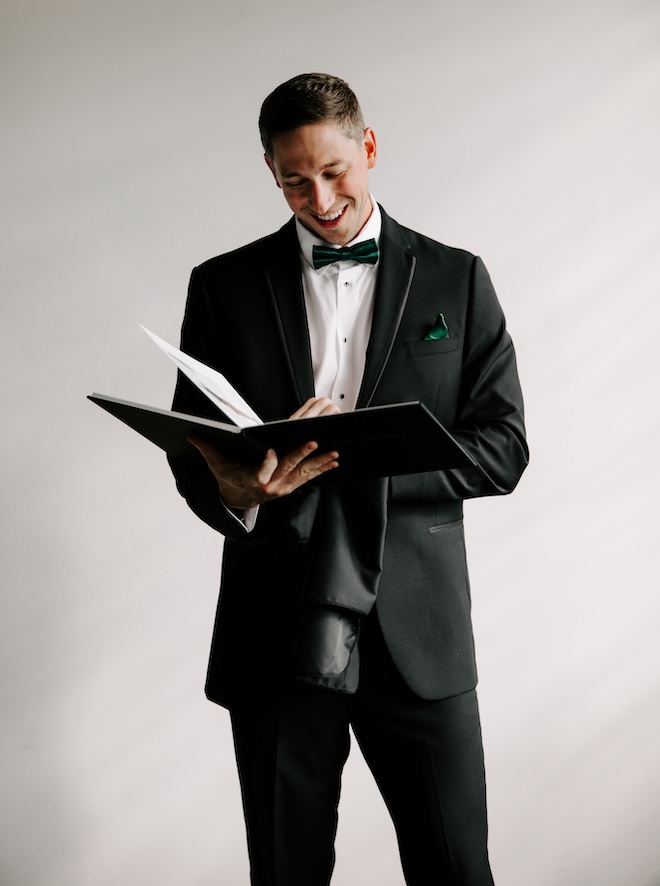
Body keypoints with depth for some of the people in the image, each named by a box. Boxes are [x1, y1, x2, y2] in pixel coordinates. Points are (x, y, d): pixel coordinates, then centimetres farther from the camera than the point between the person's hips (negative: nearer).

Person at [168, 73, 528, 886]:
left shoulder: (457, 280, 5)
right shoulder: (224, 286, 7)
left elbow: (503, 449, 0)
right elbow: (190, 452, 7)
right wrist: (235, 492, -18)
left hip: (418, 636, 0)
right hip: (276, 636, 1)